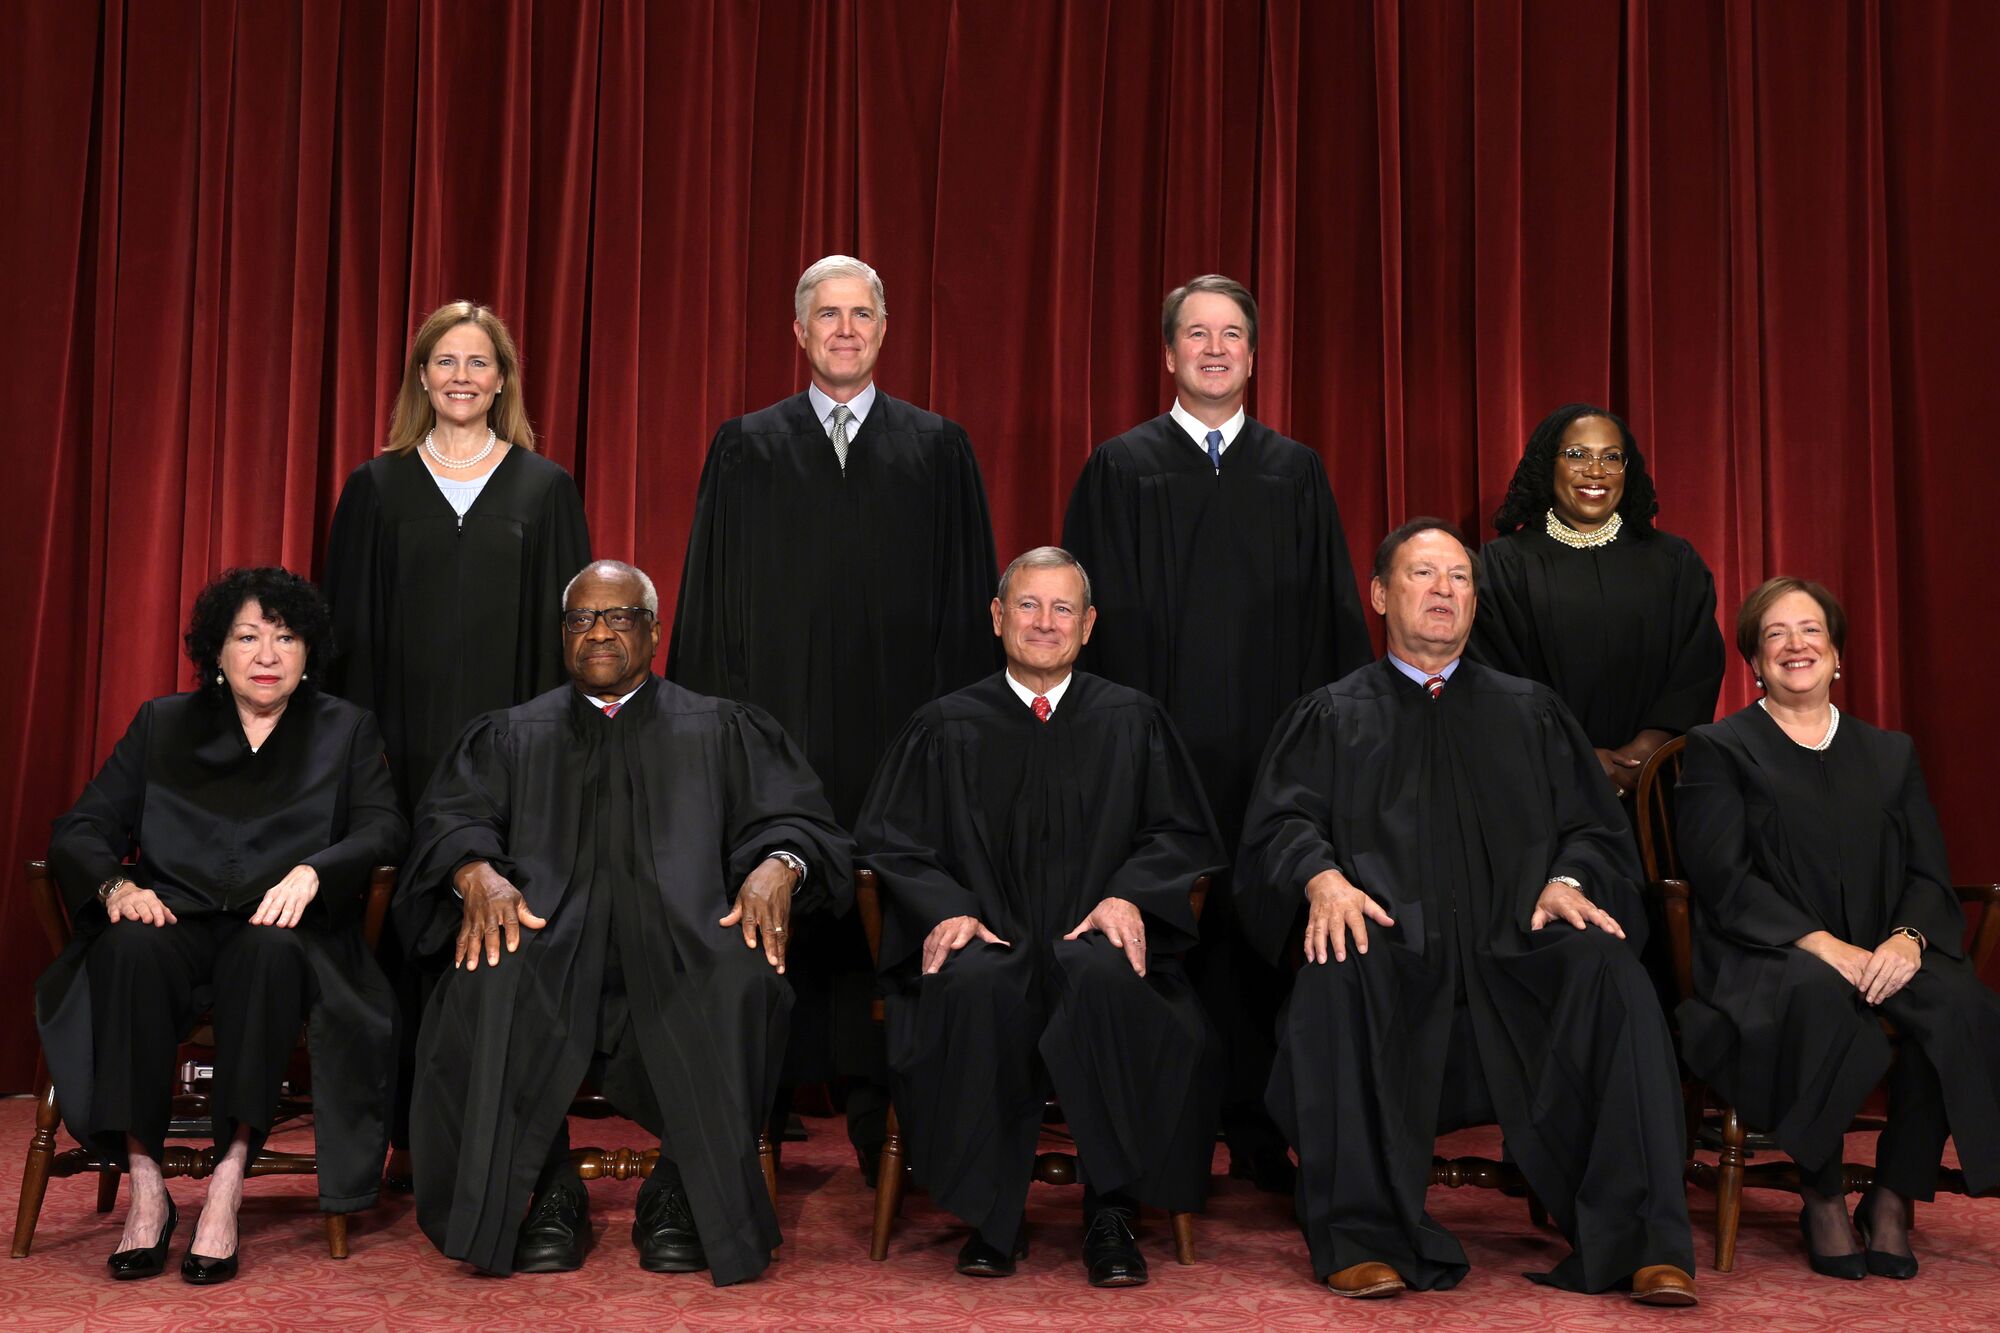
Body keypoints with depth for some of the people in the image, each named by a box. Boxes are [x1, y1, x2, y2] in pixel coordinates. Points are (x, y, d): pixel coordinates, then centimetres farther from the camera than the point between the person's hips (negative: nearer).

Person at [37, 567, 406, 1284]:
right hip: (177, 920, 1)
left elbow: (384, 830, 0)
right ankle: (145, 1185, -30)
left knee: (271, 948, -37)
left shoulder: (346, 731, 15)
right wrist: (115, 883, -14)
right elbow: (80, 828, 9)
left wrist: (311, 872, -21)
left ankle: (227, 1185, -35)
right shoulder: (162, 723, 18)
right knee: (131, 944, -34)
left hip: (280, 931, -1)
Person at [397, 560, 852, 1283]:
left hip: (681, 930, -1)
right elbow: (453, 817, 10)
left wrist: (778, 864, -14)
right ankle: (549, 1192, -17)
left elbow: (794, 816, 10)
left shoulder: (722, 730, 22)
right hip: (547, 928, 1)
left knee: (739, 977, -35)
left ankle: (684, 1191, -19)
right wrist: (476, 871, -15)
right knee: (490, 981, -34)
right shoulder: (511, 736, 25)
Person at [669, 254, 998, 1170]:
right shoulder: (747, 449, 9)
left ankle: (881, 1123, 12)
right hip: (776, 719, 0)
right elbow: (713, 598, 8)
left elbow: (967, 598, 7)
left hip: (897, 729, 0)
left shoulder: (938, 450, 9)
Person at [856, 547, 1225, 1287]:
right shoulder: (946, 726, 13)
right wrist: (947, 908, -11)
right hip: (989, 942, 0)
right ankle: (992, 1217, -21)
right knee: (972, 982, -36)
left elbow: (1181, 834, 12)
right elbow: (890, 839, 9)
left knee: (1105, 975, -37)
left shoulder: (1132, 721, 14)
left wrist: (1129, 895, -10)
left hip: (1094, 944, 0)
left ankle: (1110, 1214, -24)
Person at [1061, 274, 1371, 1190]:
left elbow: (1332, 617, 12)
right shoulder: (1120, 469, 7)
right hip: (1155, 745, -2)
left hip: (1270, 746, 2)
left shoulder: (1297, 473, 13)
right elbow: (1098, 615, 3)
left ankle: (1257, 1132, 13)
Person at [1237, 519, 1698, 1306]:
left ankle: (1641, 1243, -26)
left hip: (1515, 951, 2)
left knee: (1607, 970, -30)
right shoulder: (1331, 717, 20)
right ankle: (1362, 1237, -27)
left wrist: (1567, 879, -8)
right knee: (1336, 978, -35)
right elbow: (1282, 820, 5)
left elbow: (1594, 828, 15)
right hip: (1390, 953, -1)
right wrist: (1323, 877, -17)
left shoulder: (1530, 713, 24)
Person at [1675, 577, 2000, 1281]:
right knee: (1817, 992, -38)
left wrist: (1908, 938, -14)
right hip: (1766, 963, -3)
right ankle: (1822, 1199, -18)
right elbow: (1724, 879, -5)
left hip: (1882, 958, 4)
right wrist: (1821, 944, -19)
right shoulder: (1718, 749, 8)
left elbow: (1929, 874, 10)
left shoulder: (1890, 754, 21)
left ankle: (1894, 1198, -13)